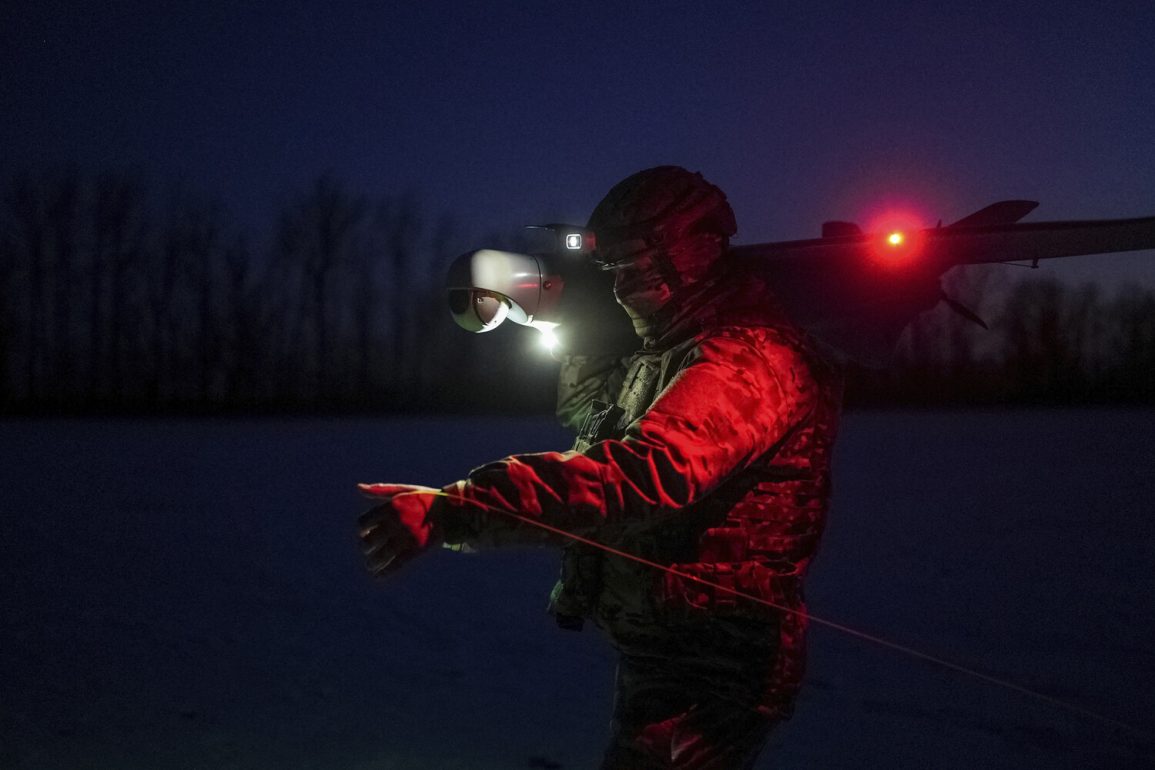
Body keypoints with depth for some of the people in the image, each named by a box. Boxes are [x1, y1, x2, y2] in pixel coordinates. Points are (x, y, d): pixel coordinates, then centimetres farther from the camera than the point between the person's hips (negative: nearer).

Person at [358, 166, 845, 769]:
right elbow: (590, 414, 30)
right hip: (657, 654, 10)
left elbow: (644, 472, -37)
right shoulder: (669, 352, 13)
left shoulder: (750, 358, -21)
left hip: (706, 680, -10)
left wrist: (452, 509, -44)